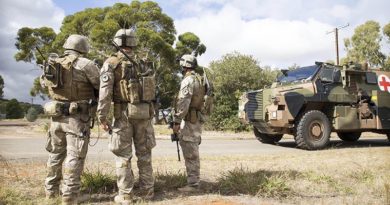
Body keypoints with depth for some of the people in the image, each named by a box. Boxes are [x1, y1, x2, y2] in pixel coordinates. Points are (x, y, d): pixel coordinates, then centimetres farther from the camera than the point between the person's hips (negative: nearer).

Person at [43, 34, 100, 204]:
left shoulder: (51, 65, 9)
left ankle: (51, 190, 29)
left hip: (57, 117, 6)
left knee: (55, 154, 19)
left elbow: (44, 82, 28)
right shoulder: (85, 64, -10)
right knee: (74, 156, -1)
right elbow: (100, 85, -1)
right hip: (77, 118, -6)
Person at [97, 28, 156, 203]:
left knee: (123, 155, 4)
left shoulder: (111, 63, -2)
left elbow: (105, 91, -11)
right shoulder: (144, 63, 12)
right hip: (145, 113, 4)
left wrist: (102, 117, -7)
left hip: (124, 113, -4)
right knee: (144, 153, 12)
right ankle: (147, 190, 17)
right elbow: (153, 89, 10)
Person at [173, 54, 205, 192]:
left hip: (189, 121, -10)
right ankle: (194, 181, 22)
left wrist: (177, 121, -19)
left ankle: (193, 184, 1)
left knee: (190, 154, -5)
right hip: (196, 119, 10)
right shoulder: (198, 79, 17)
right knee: (192, 153, 14)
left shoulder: (188, 80, -13)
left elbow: (183, 103, -21)